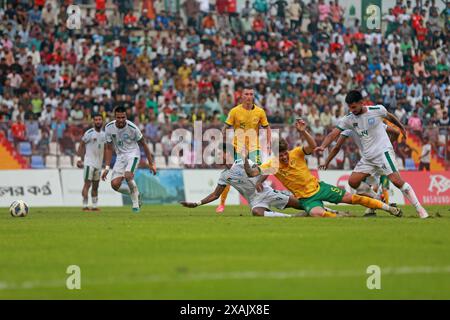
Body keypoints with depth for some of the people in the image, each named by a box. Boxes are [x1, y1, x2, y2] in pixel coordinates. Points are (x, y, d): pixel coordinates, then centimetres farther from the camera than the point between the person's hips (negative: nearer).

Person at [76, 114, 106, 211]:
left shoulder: (104, 134, 10)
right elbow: (81, 145, -5)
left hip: (99, 163, 7)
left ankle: (94, 206, 18)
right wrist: (80, 159, -11)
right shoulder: (89, 133, -10)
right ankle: (85, 206, -11)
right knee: (87, 184, -12)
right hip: (89, 162, -7)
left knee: (95, 185, 12)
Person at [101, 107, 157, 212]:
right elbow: (109, 149, 3)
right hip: (120, 156, 4)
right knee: (115, 184, -10)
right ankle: (135, 194, 17)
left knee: (128, 176, -30)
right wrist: (107, 168, -2)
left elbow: (144, 145, -5)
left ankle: (136, 202, -8)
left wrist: (151, 164, -2)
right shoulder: (109, 128, -9)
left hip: (133, 153, -4)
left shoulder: (132, 128, -18)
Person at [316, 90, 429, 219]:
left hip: (383, 150, -5)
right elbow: (333, 134, -7)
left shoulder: (377, 110, -9)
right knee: (353, 181, -5)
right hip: (367, 157, 5)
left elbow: (390, 117, 12)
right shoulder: (348, 119, -2)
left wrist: (401, 127, 30)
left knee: (396, 180, -18)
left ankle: (419, 208, -10)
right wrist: (323, 146, -26)